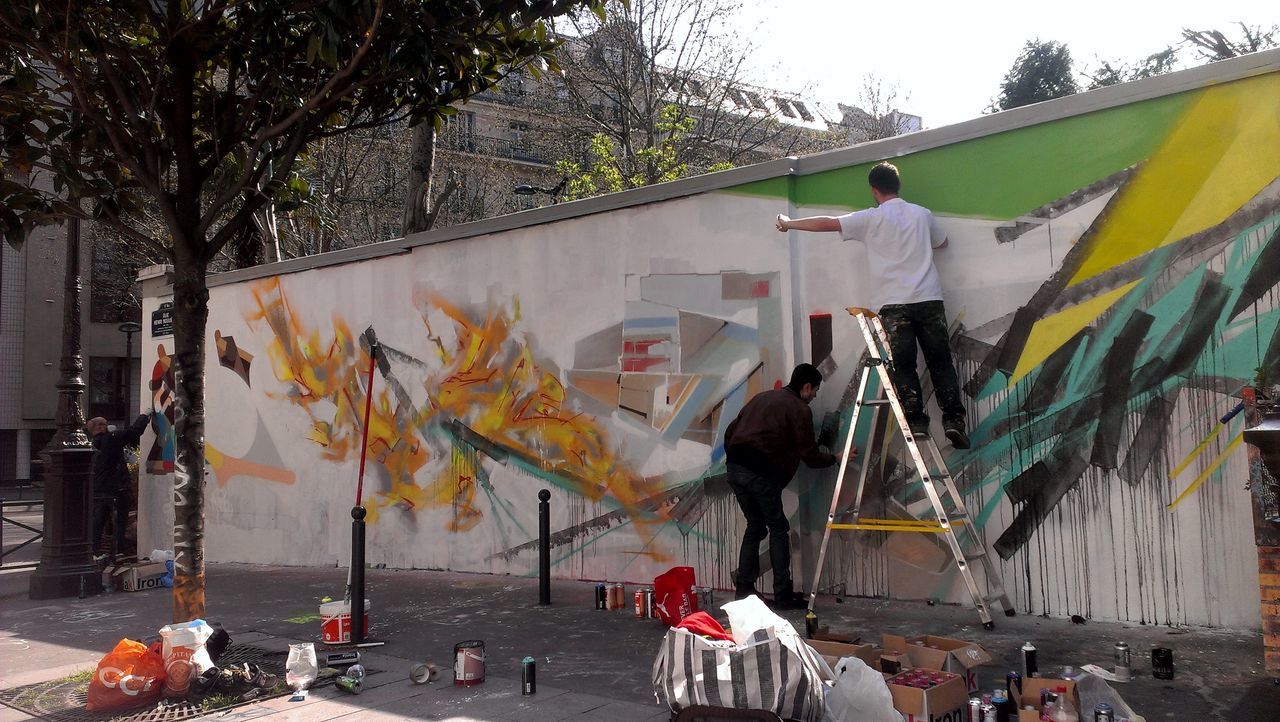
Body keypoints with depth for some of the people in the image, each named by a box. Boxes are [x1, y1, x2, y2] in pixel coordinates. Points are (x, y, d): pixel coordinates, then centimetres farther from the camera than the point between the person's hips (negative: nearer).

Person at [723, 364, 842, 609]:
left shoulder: (762, 397, 21)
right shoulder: (799, 409, 0)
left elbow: (730, 431, 21)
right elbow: (810, 456, 1)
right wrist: (836, 458, 17)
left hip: (735, 469, 7)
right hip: (761, 474, -7)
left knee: (755, 526, 19)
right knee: (778, 529, 6)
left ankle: (744, 589, 18)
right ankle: (783, 594, 7)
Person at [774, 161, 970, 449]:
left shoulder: (871, 218, 0)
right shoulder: (922, 214, 11)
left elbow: (826, 223, 0)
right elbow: (943, 242, 29)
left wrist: (789, 223, 11)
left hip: (894, 304, -3)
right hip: (929, 299, 3)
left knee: (903, 366, 0)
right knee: (940, 361, 6)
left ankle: (916, 421, -8)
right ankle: (954, 419, -1)